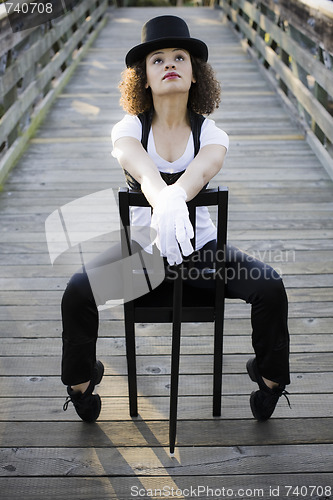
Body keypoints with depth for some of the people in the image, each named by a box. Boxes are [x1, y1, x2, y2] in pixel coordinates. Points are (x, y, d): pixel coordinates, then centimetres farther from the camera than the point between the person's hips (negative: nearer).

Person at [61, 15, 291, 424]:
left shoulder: (210, 133, -6)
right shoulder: (129, 129, -7)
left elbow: (203, 168, -31)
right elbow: (144, 170, -32)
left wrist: (175, 196, -55)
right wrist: (163, 203, -56)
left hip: (200, 246, 1)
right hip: (141, 246, 0)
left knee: (270, 287, -20)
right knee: (77, 291, -24)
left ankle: (269, 376, 10)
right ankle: (80, 382, 6)